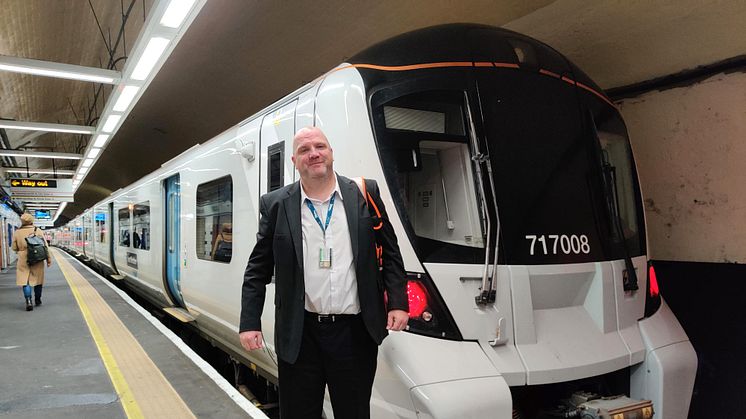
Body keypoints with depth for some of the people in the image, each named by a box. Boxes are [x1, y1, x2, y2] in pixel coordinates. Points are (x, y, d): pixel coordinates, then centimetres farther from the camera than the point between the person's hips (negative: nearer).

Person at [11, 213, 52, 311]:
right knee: (38, 280, 13)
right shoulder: (37, 231, -4)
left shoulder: (17, 233, -1)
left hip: (23, 260, 0)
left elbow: (14, 248, 5)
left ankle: (28, 301, -15)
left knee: (25, 281, 1)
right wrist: (49, 259, 3)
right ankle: (38, 300, 24)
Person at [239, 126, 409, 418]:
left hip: (355, 332, 0)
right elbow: (258, 270, 3)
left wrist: (397, 302, -4)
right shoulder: (275, 205, 0)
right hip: (299, 335, 0)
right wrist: (249, 323, -2)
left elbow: (390, 253, 5)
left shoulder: (365, 195, 1)